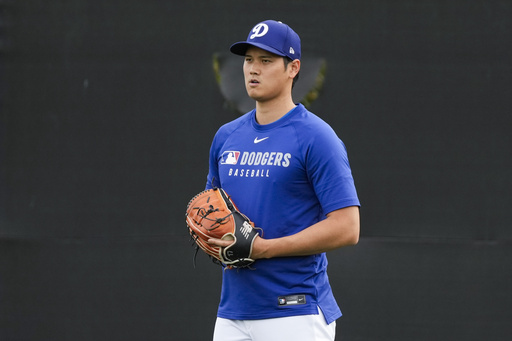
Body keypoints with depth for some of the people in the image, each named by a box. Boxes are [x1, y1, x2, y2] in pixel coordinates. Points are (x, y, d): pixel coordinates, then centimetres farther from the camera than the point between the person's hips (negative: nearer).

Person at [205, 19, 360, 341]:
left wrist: (263, 248, -17)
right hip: (232, 312, 6)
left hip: (295, 313, -6)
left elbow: (347, 229, -13)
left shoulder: (316, 138, -7)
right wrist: (207, 238, 2)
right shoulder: (226, 137, 14)